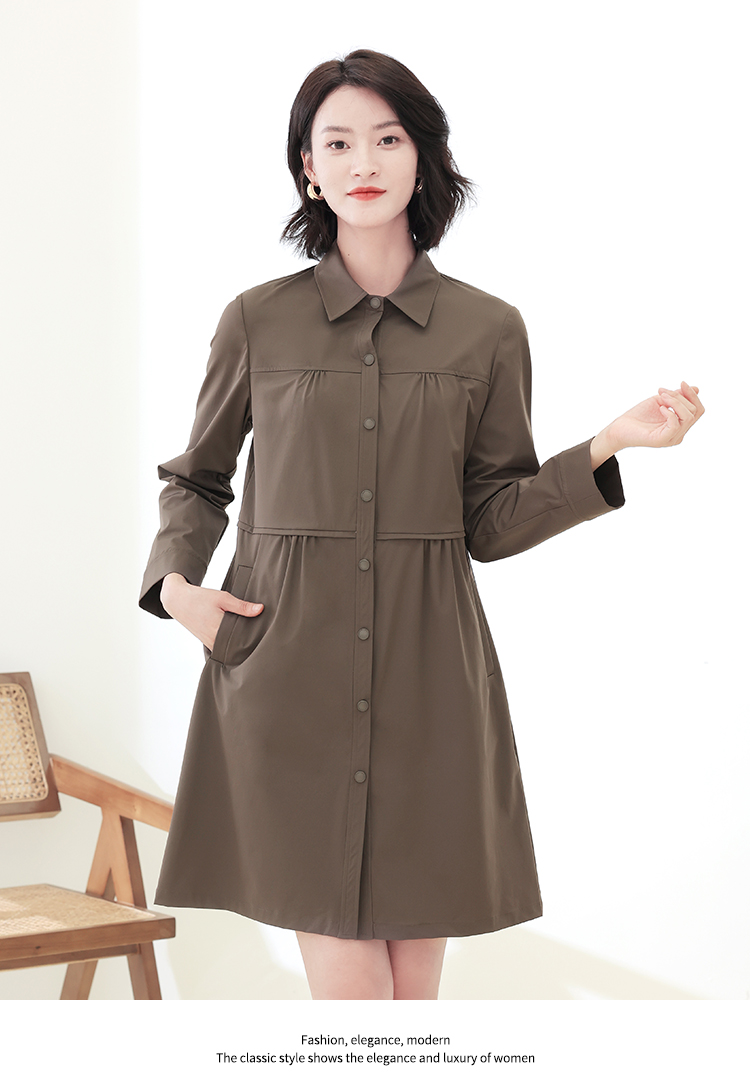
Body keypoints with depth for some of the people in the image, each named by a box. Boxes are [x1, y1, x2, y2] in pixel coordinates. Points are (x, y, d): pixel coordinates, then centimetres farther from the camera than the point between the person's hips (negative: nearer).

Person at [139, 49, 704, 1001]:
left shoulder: (488, 332, 5)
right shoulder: (258, 322, 4)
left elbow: (492, 522, 6)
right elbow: (194, 478, 17)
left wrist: (609, 446, -6)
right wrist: (176, 583, 0)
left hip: (427, 672, 1)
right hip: (289, 671, -1)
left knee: (415, 986, 6)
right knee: (348, 989, -4)